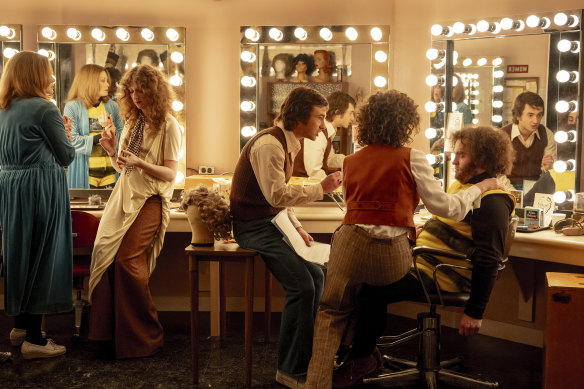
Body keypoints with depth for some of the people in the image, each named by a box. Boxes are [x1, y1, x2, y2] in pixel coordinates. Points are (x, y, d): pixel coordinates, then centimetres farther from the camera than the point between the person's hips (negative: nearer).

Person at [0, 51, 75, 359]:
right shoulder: (44, 109, -13)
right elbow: (66, 157, -8)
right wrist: (66, 133, 11)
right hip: (41, 191, -8)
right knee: (42, 256, -1)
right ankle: (34, 339, 5)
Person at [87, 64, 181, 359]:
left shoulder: (168, 125, -4)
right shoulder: (132, 122, 17)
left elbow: (170, 174, -9)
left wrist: (139, 163, -23)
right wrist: (112, 151, -1)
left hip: (149, 200, -7)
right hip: (124, 196, 7)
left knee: (127, 260, -17)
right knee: (106, 255, -5)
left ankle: (145, 337, -3)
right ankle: (113, 332, 5)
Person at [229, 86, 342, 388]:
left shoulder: (288, 144, 12)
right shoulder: (269, 144, -20)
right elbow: (276, 194, -28)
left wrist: (296, 227, 9)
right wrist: (321, 189, -21)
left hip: (272, 223, 10)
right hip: (253, 227, -10)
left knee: (316, 276, 5)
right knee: (301, 287, -18)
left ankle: (305, 359, 14)